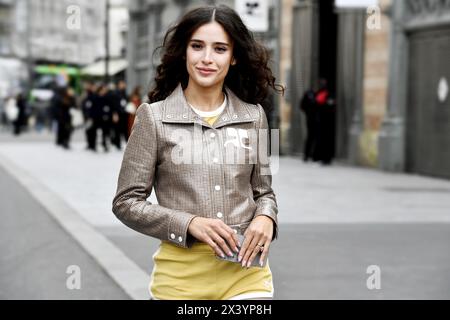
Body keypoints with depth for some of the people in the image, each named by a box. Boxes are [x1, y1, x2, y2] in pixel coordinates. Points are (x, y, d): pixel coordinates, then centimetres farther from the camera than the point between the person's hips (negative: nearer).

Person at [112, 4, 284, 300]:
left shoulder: (253, 115, 5)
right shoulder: (154, 117, -3)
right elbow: (126, 202, -2)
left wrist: (265, 218, -7)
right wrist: (190, 224, -14)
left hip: (246, 270, 2)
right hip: (181, 275, -1)